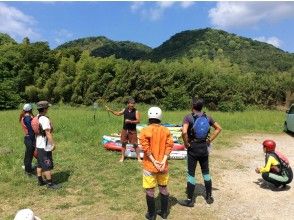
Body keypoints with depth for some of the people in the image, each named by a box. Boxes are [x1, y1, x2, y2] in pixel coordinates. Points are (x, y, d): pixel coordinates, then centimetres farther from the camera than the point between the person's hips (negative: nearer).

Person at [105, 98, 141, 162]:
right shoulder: (125, 110, 3)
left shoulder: (136, 111, -10)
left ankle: (138, 158, 11)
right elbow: (118, 114, 17)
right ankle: (122, 157, 23)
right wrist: (110, 110, 11)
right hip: (125, 129, 4)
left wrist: (130, 121, -24)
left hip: (132, 130, -4)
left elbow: (138, 121, -14)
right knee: (123, 143, 11)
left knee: (135, 144, 0)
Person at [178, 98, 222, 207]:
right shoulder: (207, 117, 2)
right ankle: (209, 197, 30)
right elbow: (218, 128, 10)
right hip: (204, 147, 5)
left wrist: (186, 143, -13)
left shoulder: (188, 117, -14)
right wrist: (210, 140, 8)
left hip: (193, 148, -4)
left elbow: (184, 132, -29)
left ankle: (190, 200, 15)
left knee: (191, 173, 5)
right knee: (206, 172, 18)